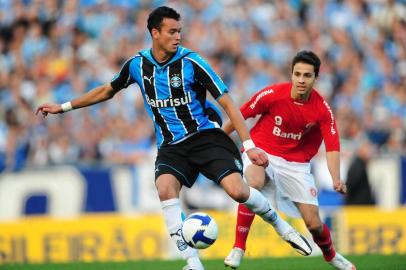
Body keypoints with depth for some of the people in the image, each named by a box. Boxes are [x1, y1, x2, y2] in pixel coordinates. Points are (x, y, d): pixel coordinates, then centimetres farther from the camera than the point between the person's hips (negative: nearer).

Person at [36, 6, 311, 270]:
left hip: (205, 136, -3)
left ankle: (280, 225, 8)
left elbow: (227, 102, -11)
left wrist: (249, 145, -18)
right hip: (171, 146, 3)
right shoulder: (137, 64, 0)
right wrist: (64, 107, 21)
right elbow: (108, 90, 19)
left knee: (237, 190, -23)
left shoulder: (191, 62, -12)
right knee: (166, 188, -28)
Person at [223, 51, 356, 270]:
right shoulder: (272, 94, -18)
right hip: (261, 151, -2)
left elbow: (332, 146, -15)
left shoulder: (322, 109, -13)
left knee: (313, 223, -2)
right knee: (253, 183, -37)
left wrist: (336, 180, -31)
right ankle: (238, 248, -28)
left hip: (296, 163, 2)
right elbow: (240, 115, -4)